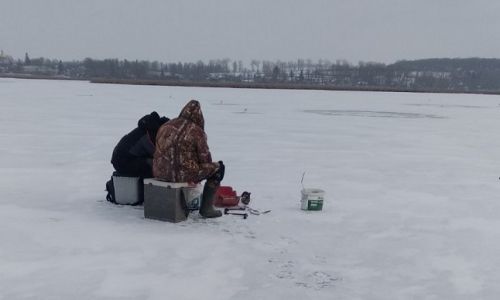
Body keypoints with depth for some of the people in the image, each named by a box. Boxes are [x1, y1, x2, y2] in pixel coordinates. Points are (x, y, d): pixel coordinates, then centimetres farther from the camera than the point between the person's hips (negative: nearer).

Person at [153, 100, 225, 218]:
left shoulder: (165, 126, 7)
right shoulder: (196, 131, -12)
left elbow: (160, 151, 16)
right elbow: (205, 157, -6)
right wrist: (212, 165, 17)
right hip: (184, 174, -7)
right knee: (217, 167, 12)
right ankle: (206, 208, 12)